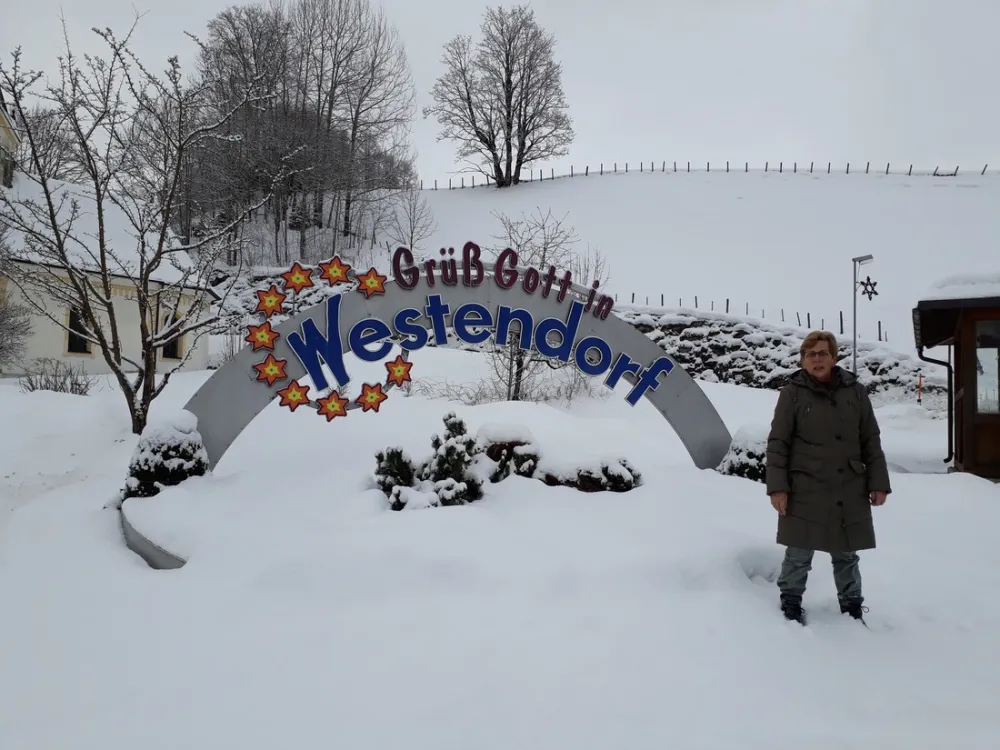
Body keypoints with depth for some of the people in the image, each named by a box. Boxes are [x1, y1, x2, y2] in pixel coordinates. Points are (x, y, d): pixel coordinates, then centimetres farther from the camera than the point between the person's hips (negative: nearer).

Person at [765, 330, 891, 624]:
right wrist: (777, 486, -9)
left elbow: (871, 441, 8)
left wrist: (878, 483, 4)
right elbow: (777, 443, -4)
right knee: (799, 553, 4)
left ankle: (852, 606, 31)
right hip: (805, 490, -3)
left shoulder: (854, 391, 4)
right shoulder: (793, 393, -4)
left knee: (846, 554, 15)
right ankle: (791, 603, 22)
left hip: (849, 491, 3)